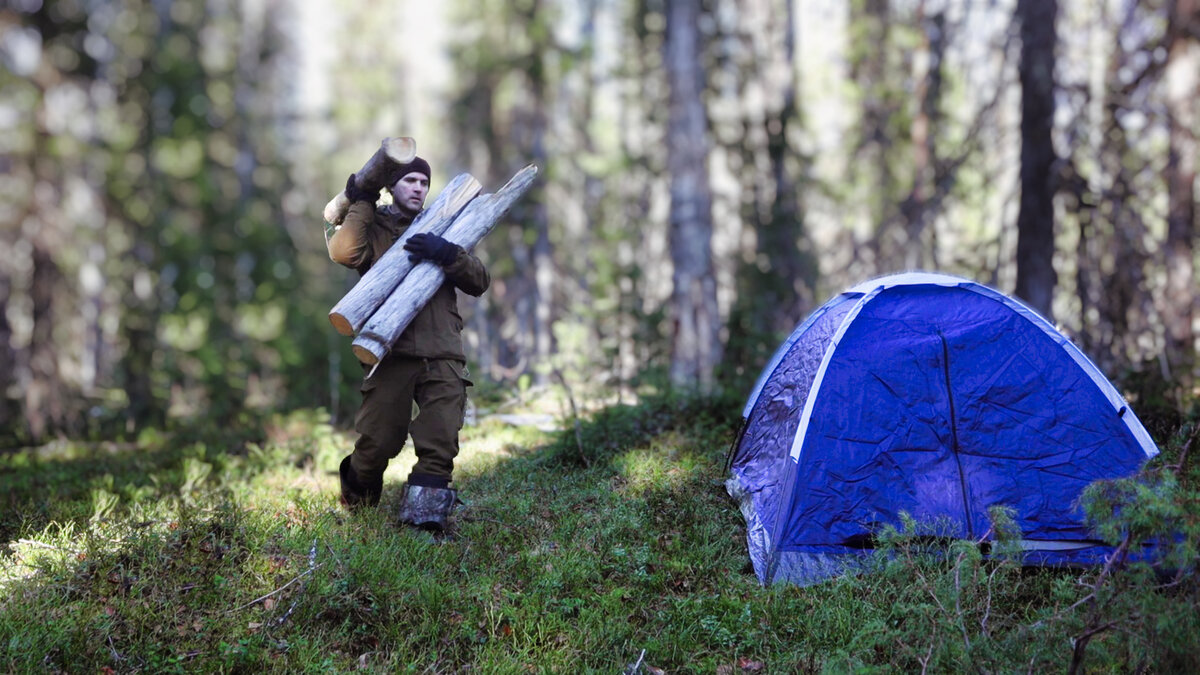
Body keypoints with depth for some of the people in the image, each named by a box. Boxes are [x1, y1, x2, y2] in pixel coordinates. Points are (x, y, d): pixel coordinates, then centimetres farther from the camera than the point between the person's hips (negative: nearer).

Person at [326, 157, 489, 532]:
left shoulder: (440, 231, 22)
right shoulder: (373, 229, 15)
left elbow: (479, 283, 9)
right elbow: (344, 252, -11)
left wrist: (448, 255, -9)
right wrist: (361, 205, 1)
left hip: (442, 357, 2)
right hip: (392, 354, -2)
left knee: (440, 445, -11)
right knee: (378, 443, -3)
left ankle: (424, 513, -6)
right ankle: (357, 499, 25)